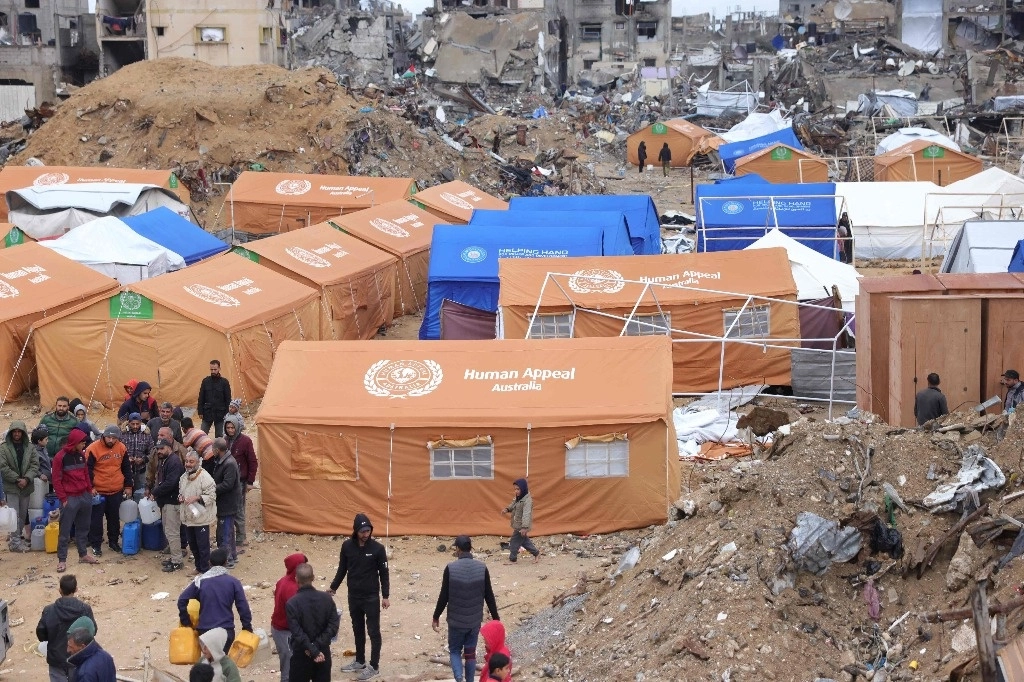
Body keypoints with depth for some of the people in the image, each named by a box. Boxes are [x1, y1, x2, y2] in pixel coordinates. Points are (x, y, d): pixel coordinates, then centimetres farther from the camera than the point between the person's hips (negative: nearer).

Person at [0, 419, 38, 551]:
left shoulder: (29, 447, 5)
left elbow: (35, 465, 1)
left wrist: (26, 479, -13)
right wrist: (17, 480, -14)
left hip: (26, 486, 4)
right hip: (11, 487, -4)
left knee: (23, 514, 10)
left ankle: (18, 537, 22)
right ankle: (15, 542, -7)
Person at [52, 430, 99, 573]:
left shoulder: (82, 455, 8)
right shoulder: (61, 457, -10)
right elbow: (56, 480, -10)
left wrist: (90, 490, 10)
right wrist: (63, 499, -12)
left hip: (85, 496, 6)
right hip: (70, 498, -6)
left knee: (83, 528, 14)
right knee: (65, 530, -2)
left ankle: (83, 554, 25)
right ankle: (62, 560, 1)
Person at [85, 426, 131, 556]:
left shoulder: (121, 448, 2)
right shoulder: (93, 449, -13)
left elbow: (126, 468, 12)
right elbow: (88, 469, -9)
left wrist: (128, 486, 11)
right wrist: (90, 487, -14)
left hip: (116, 491, 4)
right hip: (98, 491, -4)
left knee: (114, 518, 13)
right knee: (96, 518, 2)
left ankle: (114, 541, 27)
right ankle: (96, 545, 10)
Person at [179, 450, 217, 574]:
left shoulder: (205, 477, -17)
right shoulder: (183, 477, 9)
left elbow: (211, 496, -18)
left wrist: (197, 498, -26)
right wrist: (180, 497, 3)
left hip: (201, 518, -8)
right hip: (188, 517, 8)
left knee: (203, 545, 0)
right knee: (192, 545, 18)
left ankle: (205, 570, 11)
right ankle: (199, 567, 32)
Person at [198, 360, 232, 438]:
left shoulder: (224, 382, -2)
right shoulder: (206, 381, 2)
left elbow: (228, 399, 1)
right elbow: (201, 398, 5)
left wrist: (227, 413, -4)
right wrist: (200, 411, 0)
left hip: (220, 413, -1)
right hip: (207, 413, 1)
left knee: (219, 436, 6)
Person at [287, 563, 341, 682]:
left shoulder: (292, 603, -15)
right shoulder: (326, 598, -4)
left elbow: (297, 633, -19)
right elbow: (333, 625, -8)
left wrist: (313, 651, -15)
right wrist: (318, 645, -10)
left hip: (302, 655, -3)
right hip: (323, 653, 3)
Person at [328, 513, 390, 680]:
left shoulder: (377, 548, -12)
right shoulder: (347, 546, -4)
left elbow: (384, 573, -6)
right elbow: (342, 569, 9)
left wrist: (385, 596, -7)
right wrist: (333, 588, 8)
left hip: (371, 598, -4)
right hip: (353, 597, 4)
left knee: (373, 631, 1)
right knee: (358, 630, 15)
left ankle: (374, 666, 8)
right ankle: (360, 661, 28)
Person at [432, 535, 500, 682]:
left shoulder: (451, 568, -14)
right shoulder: (482, 568, -7)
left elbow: (444, 597, -9)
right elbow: (489, 596, -1)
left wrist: (436, 617, 4)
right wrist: (495, 618, 9)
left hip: (456, 620, -2)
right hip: (475, 620, 2)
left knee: (455, 651, 13)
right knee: (470, 653, 15)